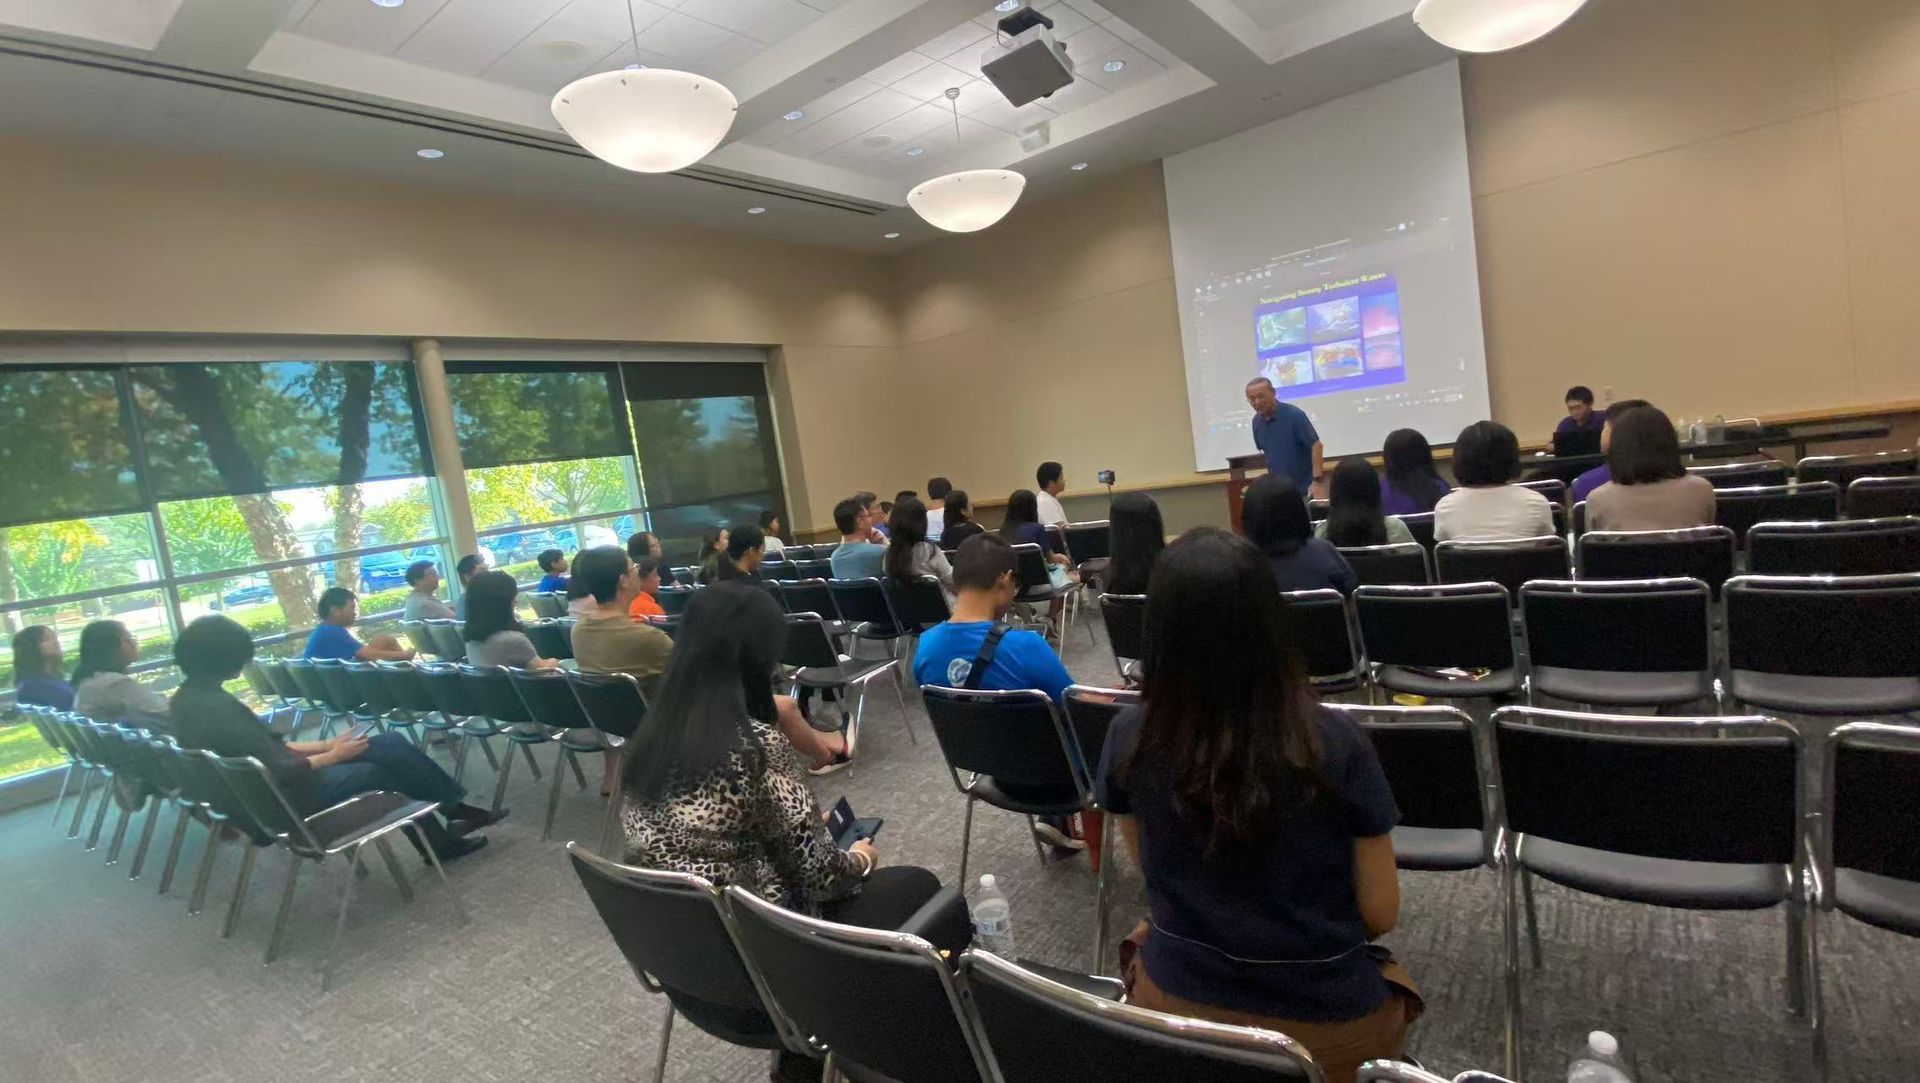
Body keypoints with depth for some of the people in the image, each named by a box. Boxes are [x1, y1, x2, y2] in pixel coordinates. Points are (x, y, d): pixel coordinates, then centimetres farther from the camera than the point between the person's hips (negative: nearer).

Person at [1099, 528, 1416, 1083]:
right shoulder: (1336, 744, -24)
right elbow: (1380, 914, -10)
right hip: (1325, 1025, 0)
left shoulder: (1130, 739, -18)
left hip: (1174, 1003, 1)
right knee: (1387, 972, 33)